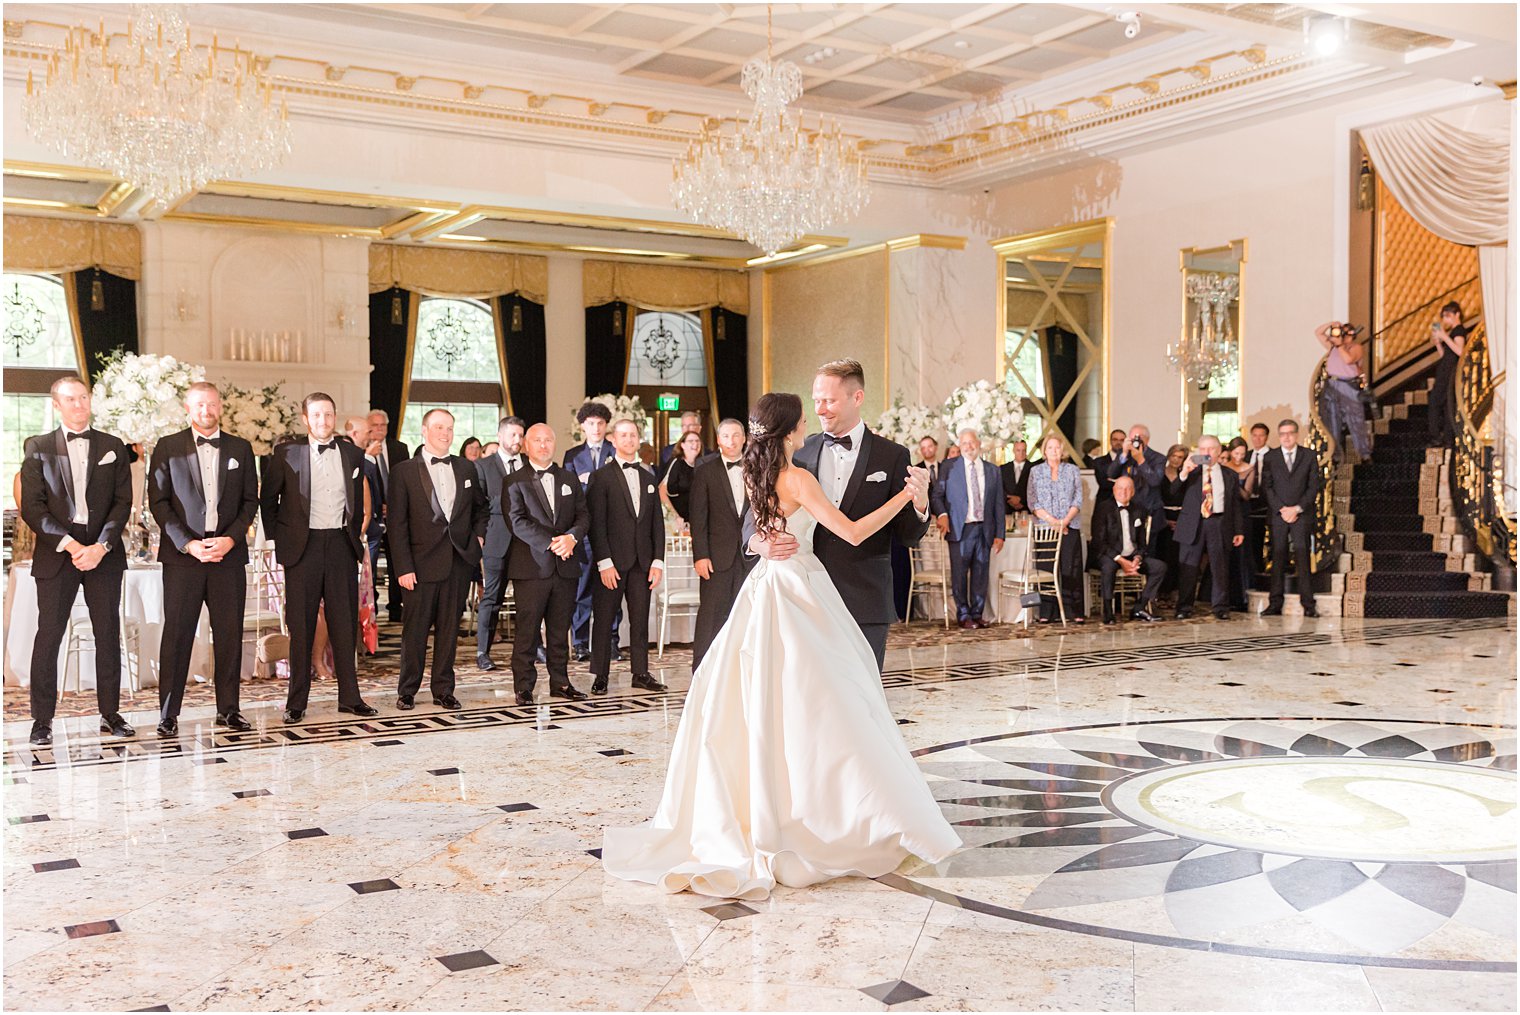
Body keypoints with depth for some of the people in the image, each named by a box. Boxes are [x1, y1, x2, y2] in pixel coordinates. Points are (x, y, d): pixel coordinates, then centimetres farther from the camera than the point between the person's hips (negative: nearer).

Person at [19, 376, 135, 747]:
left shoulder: (113, 447, 11)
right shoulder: (37, 448, 7)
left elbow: (123, 501, 4)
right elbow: (32, 506, -1)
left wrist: (101, 545, -10)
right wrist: (68, 544, -13)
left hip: (104, 551, 2)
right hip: (55, 551, -1)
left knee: (108, 634, 4)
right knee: (48, 635, -2)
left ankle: (110, 713, 12)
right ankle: (42, 720, 4)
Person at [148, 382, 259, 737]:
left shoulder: (240, 449, 11)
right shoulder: (168, 448, 5)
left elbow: (250, 501, 9)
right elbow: (158, 501, 0)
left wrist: (230, 539, -6)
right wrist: (188, 544, -10)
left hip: (228, 552, 2)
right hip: (182, 553, -2)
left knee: (229, 633, 3)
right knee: (177, 633, -1)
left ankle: (228, 709, 11)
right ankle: (168, 713, 6)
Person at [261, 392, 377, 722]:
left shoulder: (352, 454, 8)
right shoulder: (286, 453, 0)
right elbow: (268, 500, 6)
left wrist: (355, 536, 12)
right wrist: (278, 541, 3)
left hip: (342, 545, 3)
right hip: (303, 546, -2)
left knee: (345, 624, 7)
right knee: (301, 627, 2)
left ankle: (349, 697, 15)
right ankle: (296, 702, 10)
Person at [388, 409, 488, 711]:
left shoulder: (467, 468, 10)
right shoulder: (404, 471, -2)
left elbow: (482, 507, 25)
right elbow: (397, 524, -5)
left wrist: (478, 536, 7)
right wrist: (404, 567, -10)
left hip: (459, 561, 3)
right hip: (423, 563, -3)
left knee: (449, 629, 8)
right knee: (415, 630, 2)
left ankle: (443, 690, 17)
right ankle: (407, 691, 15)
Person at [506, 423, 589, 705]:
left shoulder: (569, 479, 15)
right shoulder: (515, 482, 1)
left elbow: (583, 515, 9)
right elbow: (518, 522, -10)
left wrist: (571, 537, -12)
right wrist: (551, 543, -18)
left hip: (565, 566, 4)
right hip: (531, 566, -4)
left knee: (560, 629, 10)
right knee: (527, 630, -2)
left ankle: (560, 682, 19)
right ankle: (524, 687, 4)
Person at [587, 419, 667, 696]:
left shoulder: (648, 478, 14)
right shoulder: (601, 477, -2)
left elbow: (657, 523, 12)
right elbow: (596, 523, -7)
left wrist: (658, 560, 3)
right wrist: (604, 562, -14)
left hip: (643, 561, 4)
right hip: (612, 561, -4)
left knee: (640, 619, 7)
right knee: (604, 620, 1)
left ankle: (641, 673, 14)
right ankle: (599, 676, 8)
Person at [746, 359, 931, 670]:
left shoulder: (892, 456, 1)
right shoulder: (800, 452, 7)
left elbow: (907, 536, 2)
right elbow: (760, 507, 9)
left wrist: (919, 507, -20)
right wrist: (758, 542, -14)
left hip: (865, 605, -2)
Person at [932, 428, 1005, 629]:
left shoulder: (992, 471, 11)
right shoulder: (949, 468, 5)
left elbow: (999, 505, 11)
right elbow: (936, 494, 3)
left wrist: (1000, 534, 5)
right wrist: (942, 514, -16)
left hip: (984, 530, 3)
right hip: (960, 529, -2)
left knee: (980, 573, 6)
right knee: (960, 574, -1)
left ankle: (977, 614, 17)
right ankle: (964, 616, 8)